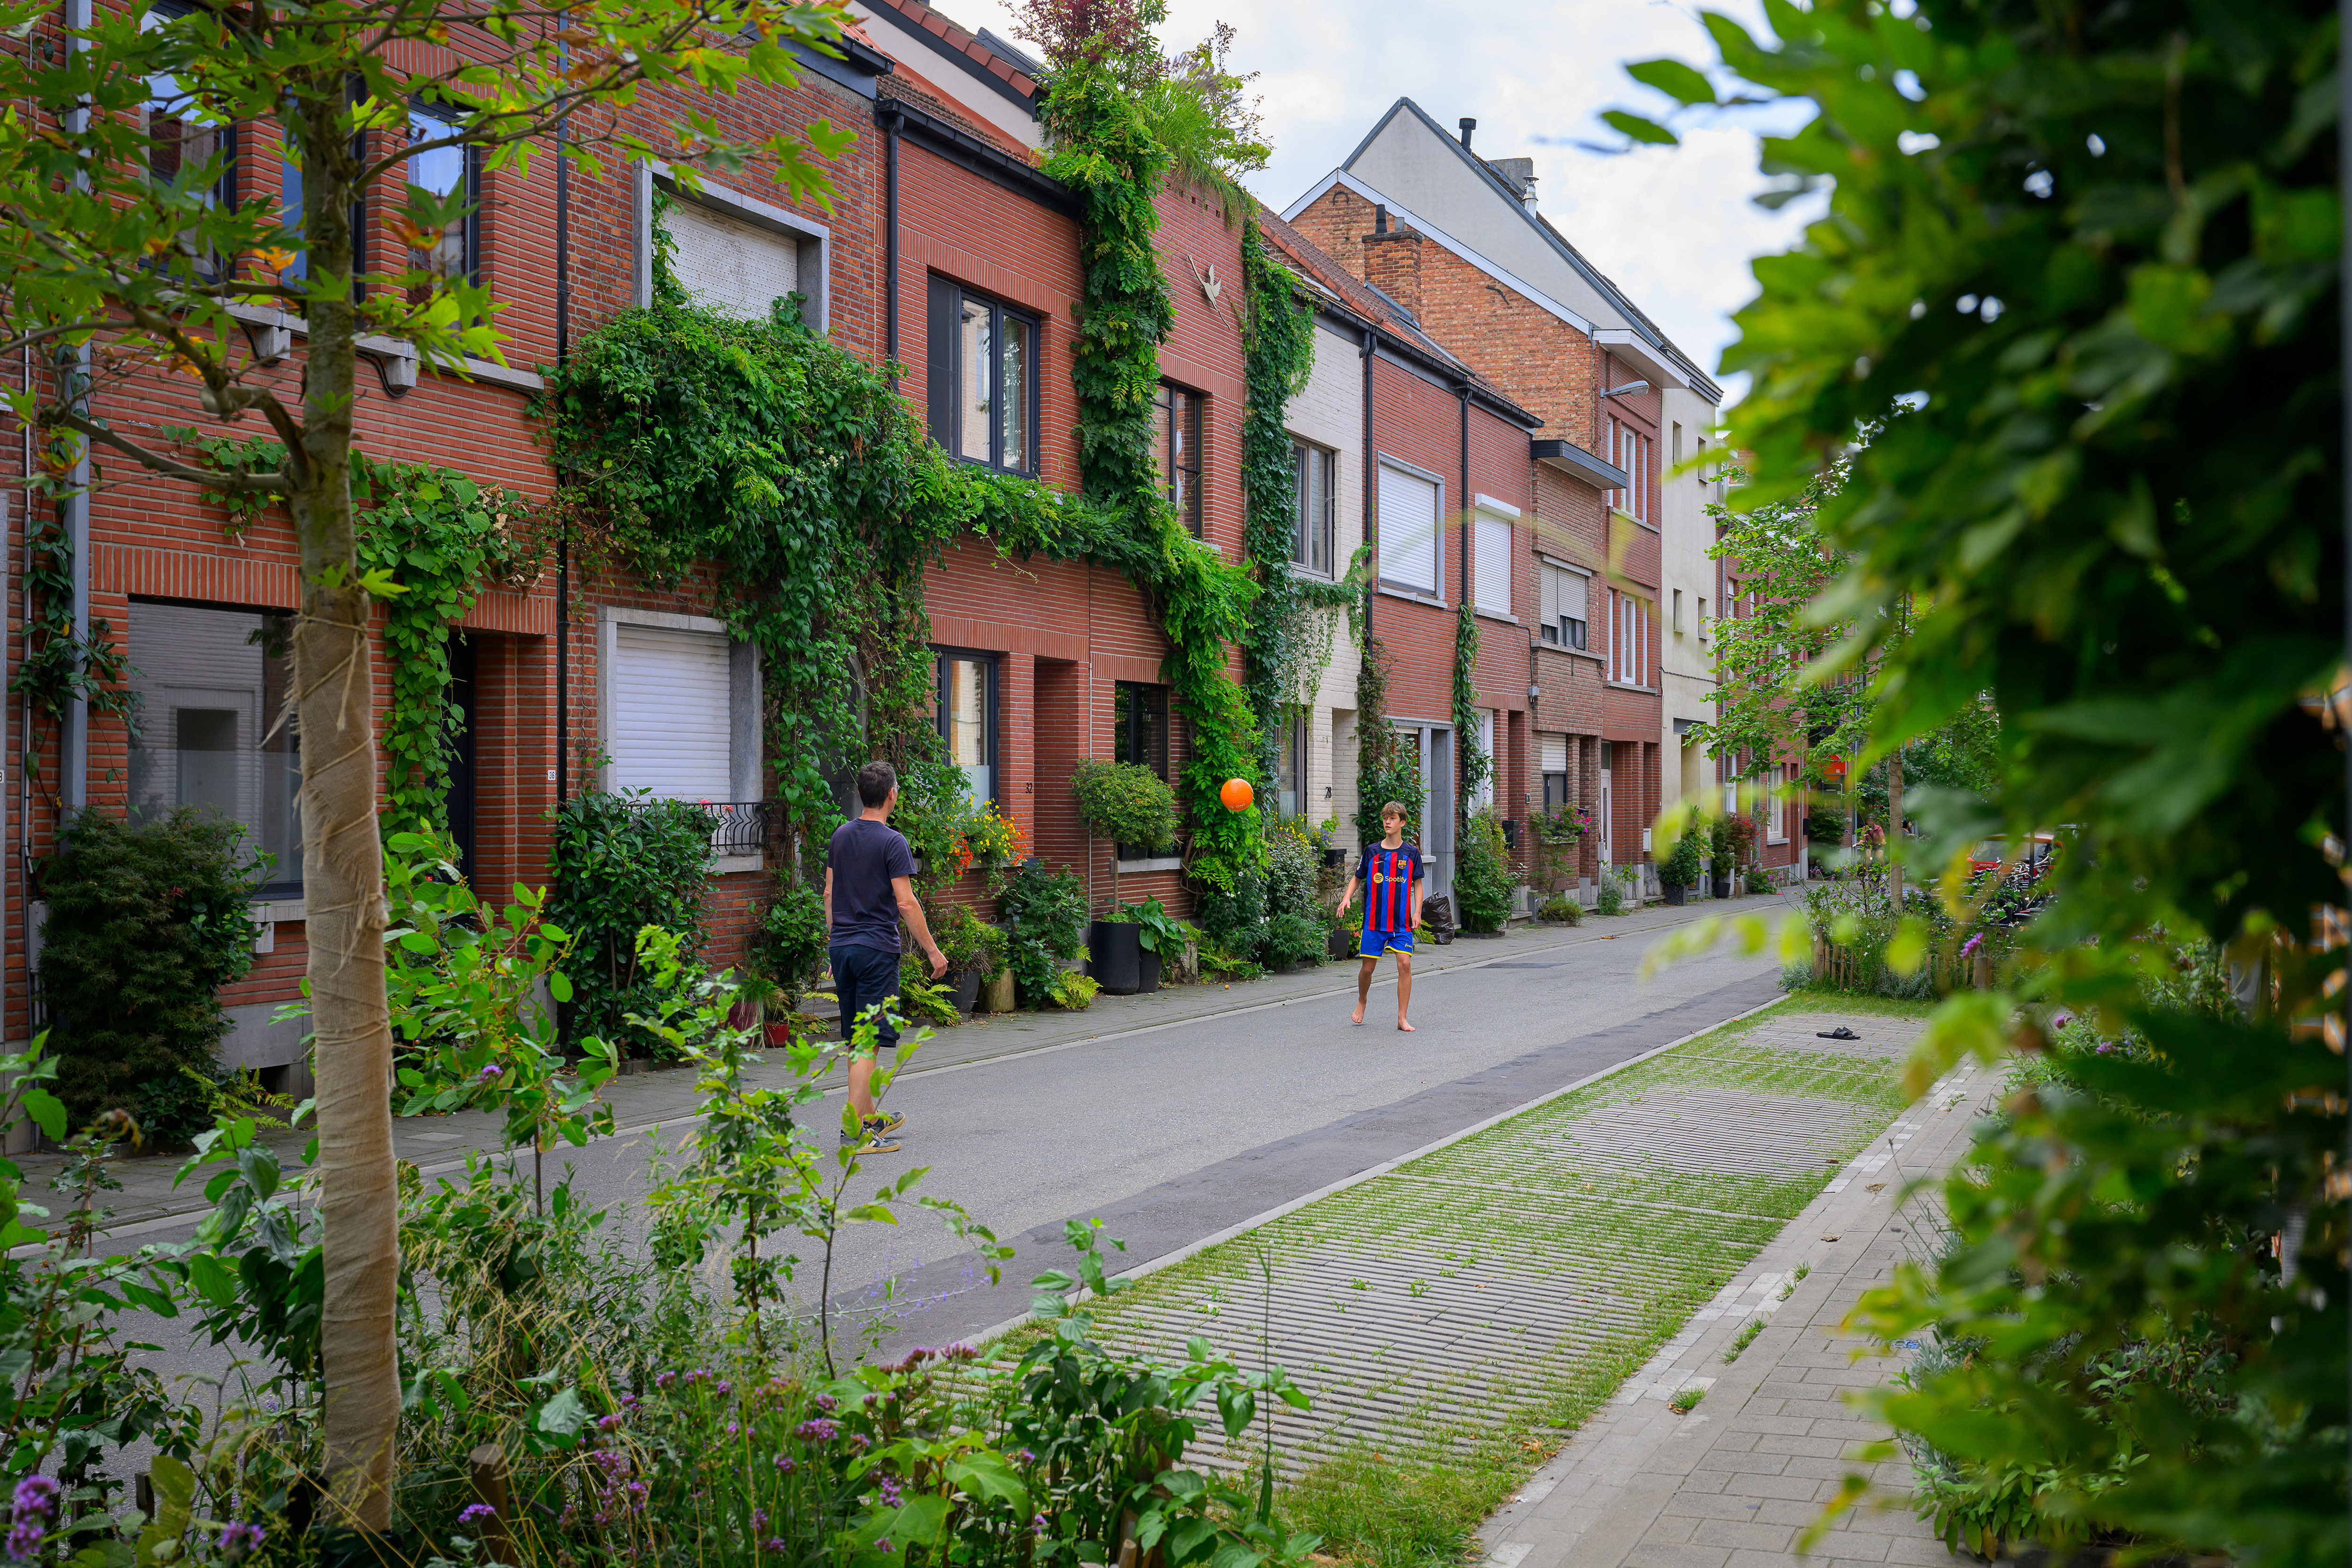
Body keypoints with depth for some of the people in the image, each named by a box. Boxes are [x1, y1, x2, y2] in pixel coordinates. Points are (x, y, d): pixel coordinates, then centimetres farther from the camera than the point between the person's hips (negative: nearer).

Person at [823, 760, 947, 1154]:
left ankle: (871, 1118, 27)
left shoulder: (841, 836, 9)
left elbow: (830, 893, 14)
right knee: (869, 1041, -6)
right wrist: (933, 951, -9)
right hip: (877, 949, -7)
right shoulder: (892, 842, -12)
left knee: (854, 1039, 15)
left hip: (841, 946, 7)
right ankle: (854, 1132, -9)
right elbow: (906, 903, -15)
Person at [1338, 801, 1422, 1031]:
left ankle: (1402, 1019, -5)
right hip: (1374, 920, 1)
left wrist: (1417, 912, -4)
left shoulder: (1411, 852, 4)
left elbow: (1417, 884, 8)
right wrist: (1347, 898, -3)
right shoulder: (1372, 852, 4)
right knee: (1368, 968, 3)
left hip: (1402, 922, 0)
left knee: (1405, 964, -12)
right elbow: (1357, 879, 14)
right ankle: (1362, 1001, 34)